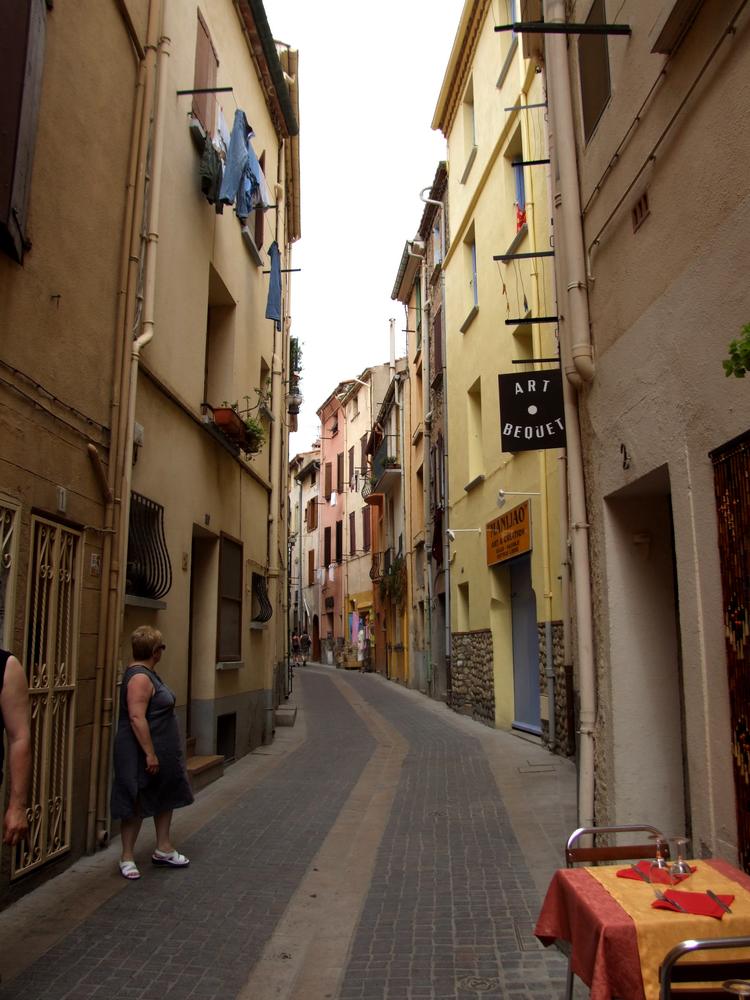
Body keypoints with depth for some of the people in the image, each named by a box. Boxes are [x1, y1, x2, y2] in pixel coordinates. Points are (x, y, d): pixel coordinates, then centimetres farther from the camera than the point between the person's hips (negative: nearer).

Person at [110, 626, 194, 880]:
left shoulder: (148, 673, 10)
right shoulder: (139, 677, -22)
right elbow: (136, 718, -28)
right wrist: (150, 754, -27)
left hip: (162, 752, 10)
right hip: (141, 754, -10)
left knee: (165, 797, 18)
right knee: (136, 804, 3)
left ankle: (163, 849, 29)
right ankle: (127, 856, 17)